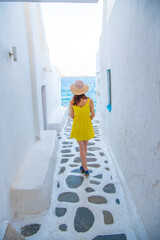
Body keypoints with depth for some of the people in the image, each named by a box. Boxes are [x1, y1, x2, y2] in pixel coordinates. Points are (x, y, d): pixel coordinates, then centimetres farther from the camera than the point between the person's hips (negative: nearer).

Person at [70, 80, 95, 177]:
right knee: (85, 146, 19)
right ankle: (83, 165, 31)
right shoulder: (90, 101, -15)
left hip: (77, 126, 0)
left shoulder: (72, 102, -13)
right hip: (87, 126, 0)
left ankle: (85, 169, 13)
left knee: (82, 148, 10)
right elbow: (93, 115, -6)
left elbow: (71, 115, -1)